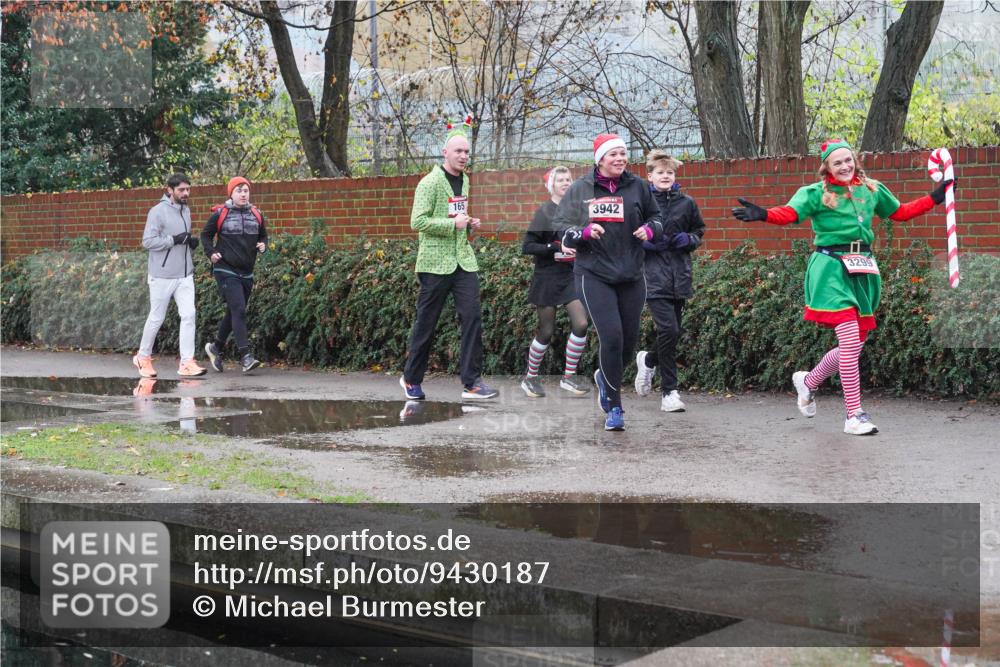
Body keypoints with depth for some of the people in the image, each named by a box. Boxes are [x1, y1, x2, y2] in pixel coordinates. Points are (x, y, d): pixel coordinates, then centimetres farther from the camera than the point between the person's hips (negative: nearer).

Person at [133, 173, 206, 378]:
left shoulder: (186, 210, 13)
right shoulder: (158, 211, -11)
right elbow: (148, 241, -17)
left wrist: (191, 241, 3)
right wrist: (175, 240, -20)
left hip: (185, 275, 6)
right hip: (162, 275, -6)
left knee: (188, 315, -6)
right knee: (156, 318, 4)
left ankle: (187, 362, -7)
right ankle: (143, 357, 23)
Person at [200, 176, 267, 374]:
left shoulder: (256, 214, 8)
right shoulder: (220, 214, -4)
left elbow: (263, 235, 22)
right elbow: (206, 235, 8)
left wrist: (263, 245, 0)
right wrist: (211, 252, -6)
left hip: (247, 273, 6)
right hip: (226, 271, -6)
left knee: (233, 313, 15)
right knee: (239, 310, -18)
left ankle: (216, 347, 35)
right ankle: (245, 356, -22)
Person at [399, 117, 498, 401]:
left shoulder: (464, 180, 14)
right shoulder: (430, 182, -8)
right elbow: (418, 221, -15)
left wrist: (469, 224, 8)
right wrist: (453, 224, -19)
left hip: (463, 259, 6)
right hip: (435, 261, -6)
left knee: (472, 317, -6)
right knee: (426, 323, 3)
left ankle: (471, 382, -3)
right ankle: (411, 379, 19)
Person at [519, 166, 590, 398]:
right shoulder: (545, 212, -6)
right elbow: (527, 246, -11)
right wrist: (555, 249, -20)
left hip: (572, 275, 4)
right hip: (548, 277, -4)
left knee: (581, 324, -11)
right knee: (546, 331, 2)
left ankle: (569, 376, 3)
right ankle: (530, 378, 20)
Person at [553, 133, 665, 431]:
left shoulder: (637, 187, 4)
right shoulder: (580, 189, -1)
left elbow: (657, 217, 17)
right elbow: (560, 227, 1)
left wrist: (649, 229, -6)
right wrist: (585, 231, -18)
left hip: (631, 275, 3)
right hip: (594, 274, -3)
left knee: (629, 340, 7)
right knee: (611, 336, -16)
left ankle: (605, 377, 41)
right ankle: (614, 407, -1)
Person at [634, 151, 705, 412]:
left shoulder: (686, 203, 9)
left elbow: (699, 231, 22)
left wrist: (689, 239, 1)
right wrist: (644, 241, -12)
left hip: (679, 276, 5)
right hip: (653, 276, -4)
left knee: (674, 333, 9)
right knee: (668, 330, -15)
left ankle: (648, 360, 42)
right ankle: (669, 391, -3)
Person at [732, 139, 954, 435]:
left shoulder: (872, 190, 14)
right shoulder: (816, 193, -2)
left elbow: (900, 212, 26)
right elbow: (790, 212, -17)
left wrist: (935, 198, 23)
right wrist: (763, 214, -36)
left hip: (863, 271, 6)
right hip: (832, 268, -6)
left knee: (855, 345, 8)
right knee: (850, 340, -13)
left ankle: (808, 381, 35)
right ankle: (854, 416, -6)